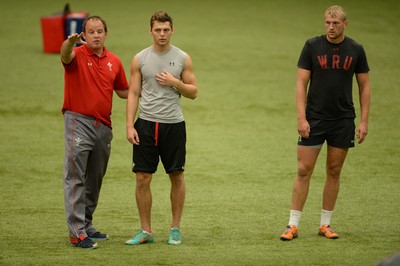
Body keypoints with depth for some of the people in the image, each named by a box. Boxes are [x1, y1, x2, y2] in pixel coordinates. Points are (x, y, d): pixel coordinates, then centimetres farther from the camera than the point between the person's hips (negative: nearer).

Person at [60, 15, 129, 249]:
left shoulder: (114, 61, 10)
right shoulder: (77, 55, -7)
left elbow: (123, 91, 21)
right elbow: (65, 55, -32)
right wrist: (70, 42, -55)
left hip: (103, 125, 6)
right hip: (78, 122, -6)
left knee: (95, 179, 13)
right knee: (76, 178, -8)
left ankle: (86, 225, 23)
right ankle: (77, 232, -9)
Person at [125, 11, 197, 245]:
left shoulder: (182, 59, 2)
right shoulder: (140, 59, 3)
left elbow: (193, 92, 5)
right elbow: (133, 93, 3)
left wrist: (174, 82, -13)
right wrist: (129, 126, -6)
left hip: (173, 125, 0)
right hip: (146, 124, 0)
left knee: (177, 177, 5)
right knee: (143, 178, -1)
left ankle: (176, 228, 17)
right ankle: (146, 231, 9)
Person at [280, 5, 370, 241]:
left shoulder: (356, 50, 1)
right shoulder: (312, 46, -4)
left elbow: (364, 86, 7)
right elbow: (301, 83, -3)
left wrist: (364, 121, 1)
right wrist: (301, 118, -11)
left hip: (343, 121, 2)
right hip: (314, 119, -2)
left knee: (334, 171, 7)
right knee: (304, 171, -3)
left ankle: (326, 224, 17)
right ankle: (293, 225, 1)